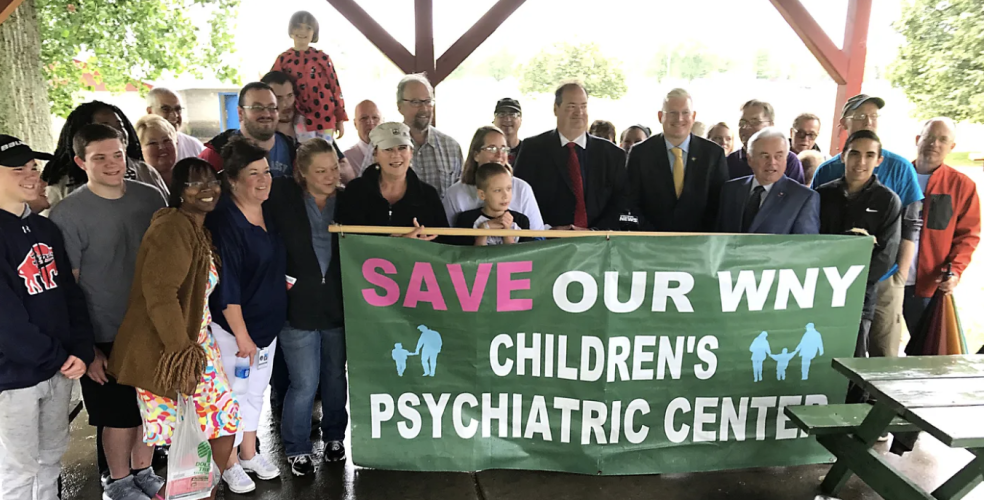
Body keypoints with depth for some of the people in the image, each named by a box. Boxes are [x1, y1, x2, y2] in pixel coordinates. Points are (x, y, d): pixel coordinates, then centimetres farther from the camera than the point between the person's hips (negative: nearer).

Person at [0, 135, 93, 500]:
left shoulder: (46, 229, 8)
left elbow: (70, 292, 7)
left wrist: (81, 350, -5)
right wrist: (57, 356, -12)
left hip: (59, 369, 6)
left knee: (51, 458, 20)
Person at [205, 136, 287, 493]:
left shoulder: (268, 212, 3)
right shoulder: (223, 221, -21)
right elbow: (225, 284, -23)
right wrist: (242, 334, -21)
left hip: (268, 323, 8)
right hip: (234, 326, -7)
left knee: (256, 391, 19)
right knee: (232, 395, 8)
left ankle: (249, 453, 36)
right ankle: (230, 464, 26)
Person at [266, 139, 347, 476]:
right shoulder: (283, 196, -7)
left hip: (337, 304, 3)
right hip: (298, 305, -3)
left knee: (335, 376, 18)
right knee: (304, 383, 3)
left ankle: (334, 436, 39)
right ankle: (297, 448, 25)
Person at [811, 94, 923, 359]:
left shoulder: (899, 168, 2)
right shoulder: (827, 171, 5)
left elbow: (910, 226, 1)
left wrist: (901, 275, -5)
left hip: (884, 280, -1)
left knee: (884, 355, 4)